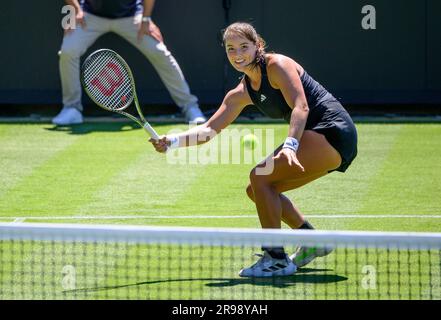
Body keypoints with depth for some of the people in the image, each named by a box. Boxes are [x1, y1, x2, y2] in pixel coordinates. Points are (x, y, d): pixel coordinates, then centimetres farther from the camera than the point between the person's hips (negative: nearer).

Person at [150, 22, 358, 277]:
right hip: (314, 138, 10)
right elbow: (209, 129, 11)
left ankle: (277, 260, -14)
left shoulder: (277, 65, -11)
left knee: (261, 178, -18)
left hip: (332, 130, -10)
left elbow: (301, 107, -24)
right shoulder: (241, 93, 13)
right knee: (256, 190, 11)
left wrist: (290, 144, -39)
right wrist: (172, 141, -4)